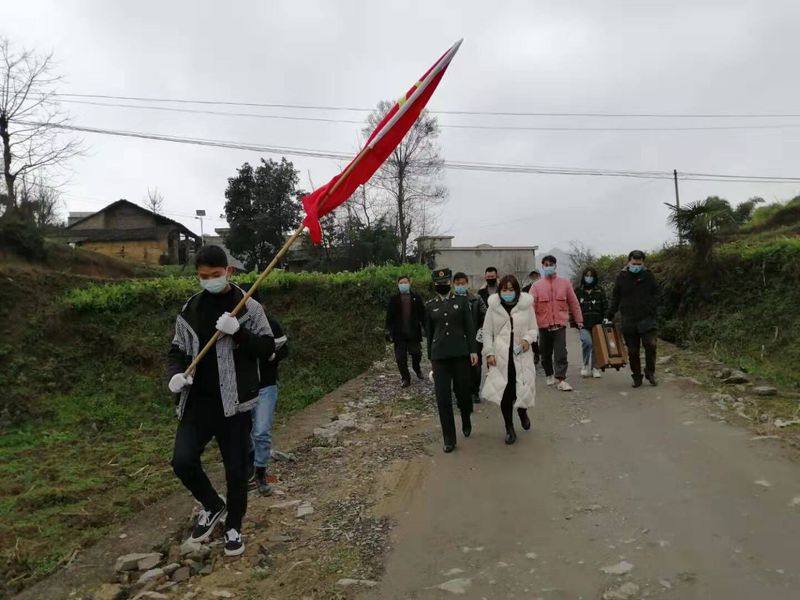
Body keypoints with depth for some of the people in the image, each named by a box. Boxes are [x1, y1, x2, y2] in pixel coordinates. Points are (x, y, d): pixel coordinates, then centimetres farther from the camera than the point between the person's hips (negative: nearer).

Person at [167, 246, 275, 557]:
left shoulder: (249, 307, -4)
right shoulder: (189, 310, 6)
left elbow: (267, 347, -7)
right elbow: (178, 350, 13)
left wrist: (238, 332, -24)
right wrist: (175, 374, -9)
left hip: (234, 402, -2)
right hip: (198, 402, 3)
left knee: (236, 469, 6)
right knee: (182, 461, -10)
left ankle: (234, 526, 32)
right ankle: (213, 506, 20)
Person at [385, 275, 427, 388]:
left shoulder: (416, 298, 3)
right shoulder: (393, 299, 3)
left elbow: (422, 314, 4)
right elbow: (389, 317, 2)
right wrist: (388, 332, -3)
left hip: (414, 332, 0)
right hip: (399, 334, 0)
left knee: (416, 354, 3)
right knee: (401, 358, 2)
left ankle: (417, 368, 35)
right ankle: (405, 379, 16)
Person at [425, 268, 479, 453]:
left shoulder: (462, 301, 4)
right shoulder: (429, 306, 7)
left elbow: (470, 327, 2)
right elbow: (429, 332, 12)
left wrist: (473, 350, -4)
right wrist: (430, 356, 13)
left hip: (460, 353, 0)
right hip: (439, 356, 1)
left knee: (462, 391, 9)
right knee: (443, 398, -2)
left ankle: (466, 422, 39)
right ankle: (449, 439, 7)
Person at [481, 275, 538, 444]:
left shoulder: (526, 305, 2)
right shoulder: (493, 307, 3)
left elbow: (534, 329, 10)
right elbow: (487, 332, 6)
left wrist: (528, 339, -11)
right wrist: (489, 353, -3)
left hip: (521, 356, 0)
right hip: (501, 356, 0)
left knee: (523, 389, -3)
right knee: (504, 392, 1)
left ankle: (522, 410, 34)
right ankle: (509, 429, 18)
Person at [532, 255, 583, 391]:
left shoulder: (565, 283, 5)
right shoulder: (537, 286, 3)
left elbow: (573, 303, 8)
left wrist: (579, 320, 8)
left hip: (560, 323, -1)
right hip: (543, 324, 1)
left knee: (561, 353, -9)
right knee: (545, 353, 13)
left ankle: (561, 379, -7)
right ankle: (549, 375, 32)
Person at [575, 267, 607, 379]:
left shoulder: (600, 290, 10)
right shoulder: (578, 290, 6)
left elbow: (605, 306, 11)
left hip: (597, 323, 2)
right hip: (584, 324, -2)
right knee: (587, 342, -21)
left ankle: (594, 368, 19)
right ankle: (586, 366, -3)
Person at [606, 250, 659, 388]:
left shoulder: (648, 275, 3)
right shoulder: (622, 276, 4)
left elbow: (655, 295, 8)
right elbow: (615, 298, 11)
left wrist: (652, 311, -5)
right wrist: (610, 316, 8)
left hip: (647, 318, -1)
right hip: (628, 320, 1)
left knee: (650, 344, -14)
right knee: (633, 351, 6)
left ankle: (650, 373, 6)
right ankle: (637, 377, 18)